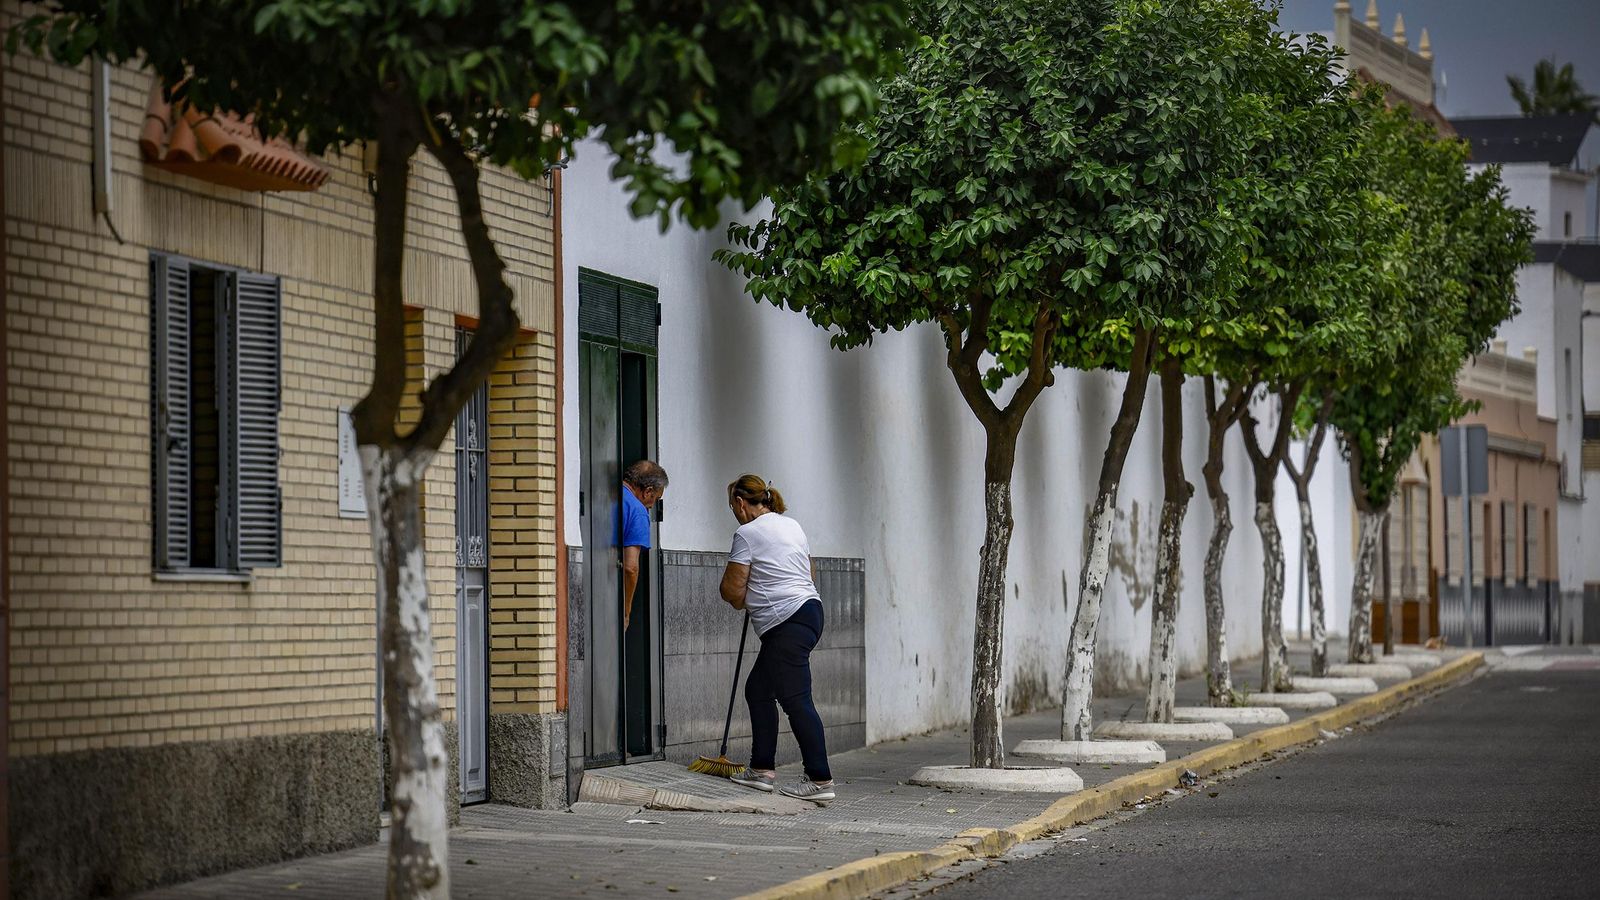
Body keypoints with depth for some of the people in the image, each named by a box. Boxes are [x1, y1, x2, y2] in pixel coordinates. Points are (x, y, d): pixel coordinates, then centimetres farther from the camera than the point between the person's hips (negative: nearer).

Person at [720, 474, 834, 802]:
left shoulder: (747, 533, -8)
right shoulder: (791, 525, 19)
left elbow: (732, 588, -8)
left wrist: (740, 601, 16)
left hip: (787, 624, -10)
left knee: (796, 700, -10)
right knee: (758, 689, 17)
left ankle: (820, 780, -13)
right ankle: (762, 769, 19)